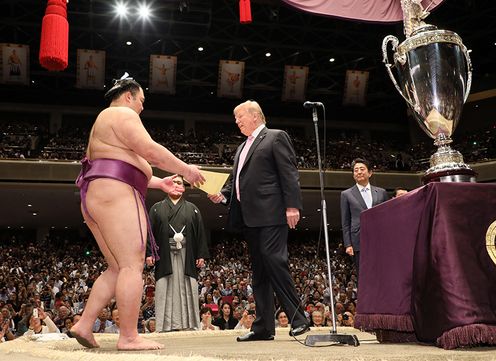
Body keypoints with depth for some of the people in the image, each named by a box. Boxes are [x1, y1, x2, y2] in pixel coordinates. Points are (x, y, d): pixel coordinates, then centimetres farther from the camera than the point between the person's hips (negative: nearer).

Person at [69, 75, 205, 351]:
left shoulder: (104, 123, 29)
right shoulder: (123, 114, -3)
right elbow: (151, 151, -14)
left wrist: (158, 183, 30)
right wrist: (186, 170, -5)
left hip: (95, 199, 11)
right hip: (115, 196, -11)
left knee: (118, 269, 11)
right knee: (132, 266, -12)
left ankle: (84, 324, 7)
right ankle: (129, 337, -14)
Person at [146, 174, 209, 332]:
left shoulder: (192, 209, 17)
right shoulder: (157, 208, 15)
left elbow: (200, 232, 10)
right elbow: (149, 232, 6)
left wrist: (201, 255, 0)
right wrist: (149, 253, -6)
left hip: (186, 255, 1)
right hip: (164, 254, 0)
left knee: (187, 289, -3)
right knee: (165, 289, -4)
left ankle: (189, 324, -1)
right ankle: (166, 325, -4)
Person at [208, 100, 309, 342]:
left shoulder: (276, 137, 3)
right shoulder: (241, 148, 26)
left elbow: (289, 174, -7)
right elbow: (236, 180, 25)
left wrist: (292, 206, -16)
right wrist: (222, 195, 6)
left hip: (270, 214, -8)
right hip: (249, 217, 8)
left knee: (274, 261, -16)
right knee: (258, 269, 6)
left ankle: (298, 319, -8)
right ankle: (264, 326, 9)